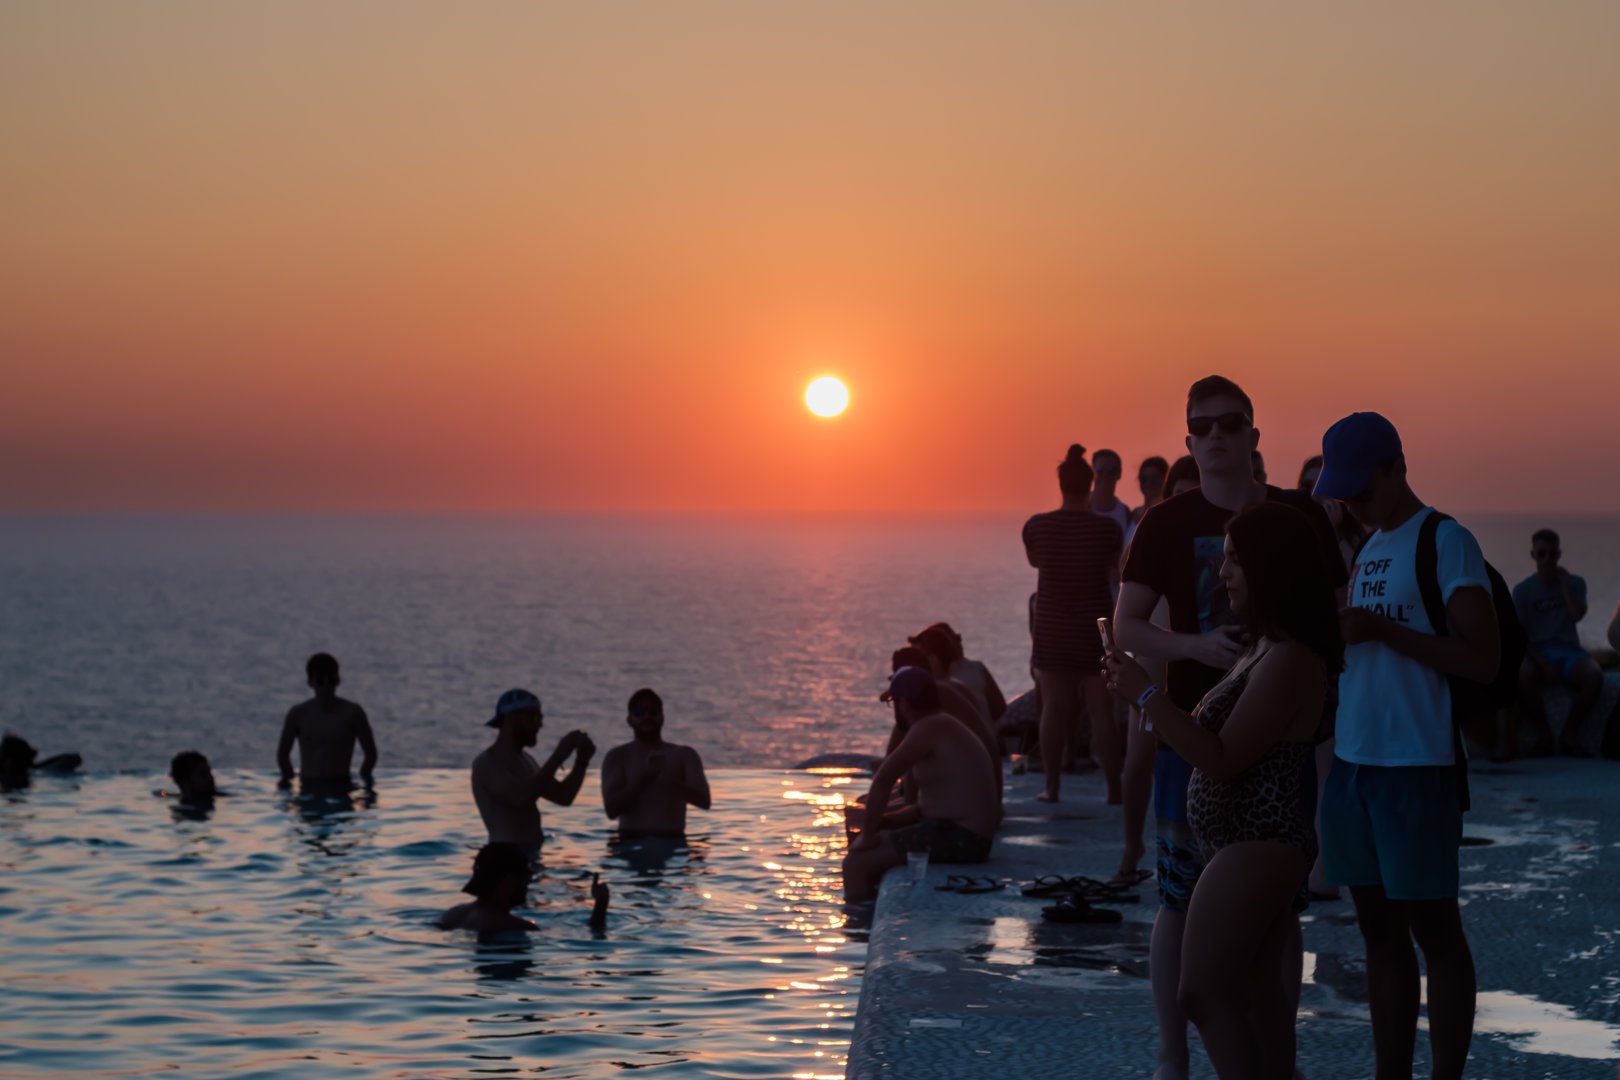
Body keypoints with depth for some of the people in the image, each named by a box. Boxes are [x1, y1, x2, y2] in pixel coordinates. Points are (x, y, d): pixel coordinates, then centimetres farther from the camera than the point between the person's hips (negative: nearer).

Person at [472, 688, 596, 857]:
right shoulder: (486, 763, -11)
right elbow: (521, 798, -25)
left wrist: (582, 762, 3)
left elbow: (563, 796, 19)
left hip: (531, 855, 9)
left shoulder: (526, 761, 18)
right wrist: (558, 757, -22)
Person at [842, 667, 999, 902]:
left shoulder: (927, 729, -15)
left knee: (856, 863, -14)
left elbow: (882, 781, -19)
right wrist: (899, 820, 10)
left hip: (958, 839, -11)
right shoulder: (943, 727, 16)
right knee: (869, 856, 20)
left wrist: (868, 833, -11)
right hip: (962, 835, 11)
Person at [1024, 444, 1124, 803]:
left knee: (1053, 709, 6)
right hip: (1094, 629, -1)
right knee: (1102, 711, 2)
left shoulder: (1036, 527, -7)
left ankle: (1052, 786, 8)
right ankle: (1113, 787, 3)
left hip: (1052, 629, 1)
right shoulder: (1107, 528, -10)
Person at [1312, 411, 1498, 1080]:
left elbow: (1483, 661, -15)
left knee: (1433, 929, -1)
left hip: (1418, 765, -7)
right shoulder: (1364, 548, 16)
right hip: (1352, 760, 7)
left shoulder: (1446, 543, -8)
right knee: (1380, 931, 10)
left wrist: (1380, 629, -19)